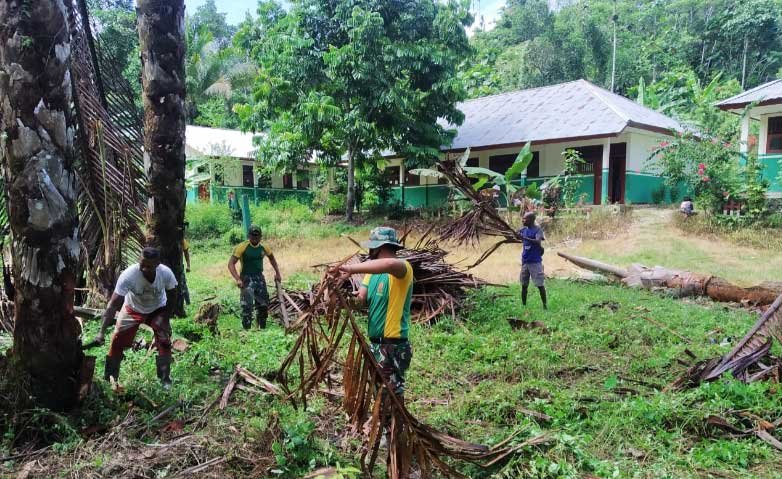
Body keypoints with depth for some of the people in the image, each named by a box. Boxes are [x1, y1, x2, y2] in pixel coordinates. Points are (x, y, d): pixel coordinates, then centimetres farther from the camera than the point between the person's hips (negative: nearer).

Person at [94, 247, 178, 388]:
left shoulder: (166, 273, -33)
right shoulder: (128, 275, -38)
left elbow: (171, 297, -14)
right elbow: (113, 304, -37)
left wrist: (165, 320, -16)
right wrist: (102, 332, -41)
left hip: (157, 309, 1)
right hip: (132, 309, 0)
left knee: (164, 341, -11)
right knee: (117, 341, -5)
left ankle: (165, 379, 4)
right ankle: (109, 379, 14)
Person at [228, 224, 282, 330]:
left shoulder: (263, 248, 2)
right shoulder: (242, 247, -13)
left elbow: (271, 258, 23)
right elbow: (231, 264, -15)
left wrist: (277, 273, 18)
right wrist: (238, 279, -27)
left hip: (260, 278, 5)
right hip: (246, 279, -5)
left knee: (263, 305, 9)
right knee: (247, 306, -13)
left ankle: (262, 327, 25)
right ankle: (246, 329, -6)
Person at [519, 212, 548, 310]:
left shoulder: (538, 229, -10)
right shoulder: (524, 230, 8)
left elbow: (538, 242, -26)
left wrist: (524, 238, -32)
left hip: (535, 261, -6)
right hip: (525, 261, 6)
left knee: (540, 284, -2)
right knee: (524, 285, 9)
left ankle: (545, 305, 9)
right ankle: (523, 305, 17)